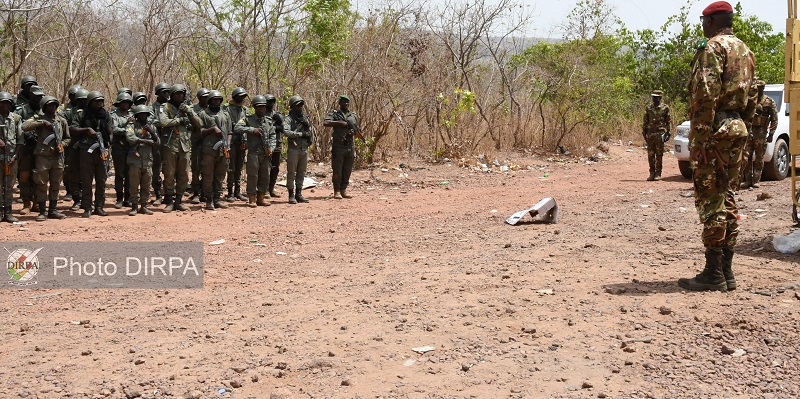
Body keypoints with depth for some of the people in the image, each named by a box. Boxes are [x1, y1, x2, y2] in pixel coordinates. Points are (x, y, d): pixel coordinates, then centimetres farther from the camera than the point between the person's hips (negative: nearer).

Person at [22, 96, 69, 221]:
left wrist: (62, 144, -2)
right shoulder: (38, 118, 1)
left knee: (55, 185, 9)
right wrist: (42, 123, -18)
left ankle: (53, 210, 17)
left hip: (58, 157, 3)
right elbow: (24, 126, -15)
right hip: (42, 157, -3)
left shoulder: (62, 121, 11)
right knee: (41, 185, -1)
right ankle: (42, 212, 5)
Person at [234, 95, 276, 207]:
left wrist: (271, 148, -2)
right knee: (252, 176, -4)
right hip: (253, 152, -4)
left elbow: (272, 136, 12)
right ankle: (252, 199, 3)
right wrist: (252, 129, -18)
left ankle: (261, 197, 18)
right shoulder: (248, 119, 0)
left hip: (266, 153, 5)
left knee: (265, 176, 7)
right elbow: (236, 128, -11)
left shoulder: (269, 121, 13)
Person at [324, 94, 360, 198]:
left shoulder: (354, 116, 14)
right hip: (338, 146, -4)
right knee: (337, 170, -1)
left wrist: (354, 131, -4)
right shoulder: (334, 114, 0)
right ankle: (337, 191, 4)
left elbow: (358, 130, 19)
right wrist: (339, 122, -20)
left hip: (350, 147, 4)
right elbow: (325, 123, -17)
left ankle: (344, 190, 14)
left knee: (347, 170, 6)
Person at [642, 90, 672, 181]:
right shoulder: (649, 108, 12)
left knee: (659, 155, -2)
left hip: (660, 134, -3)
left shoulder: (665, 108, 3)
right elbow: (645, 121, 17)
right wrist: (644, 132, 10)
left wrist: (668, 132, -2)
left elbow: (669, 121, 5)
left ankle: (658, 174, 3)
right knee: (650, 154, 3)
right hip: (650, 134, 3)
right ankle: (652, 173, 11)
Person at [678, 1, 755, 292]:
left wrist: (700, 135, -20)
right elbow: (751, 96, 20)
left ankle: (714, 274, -6)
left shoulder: (712, 47, -9)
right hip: (738, 128, 9)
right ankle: (726, 271, 15)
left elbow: (706, 94, -19)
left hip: (716, 129, -9)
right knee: (728, 199, 12)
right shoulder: (745, 51, 19)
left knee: (711, 199, -7)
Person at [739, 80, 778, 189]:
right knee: (746, 158, -3)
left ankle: (756, 181, 8)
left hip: (761, 132, -2)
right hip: (748, 131, 2)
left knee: (759, 158, 3)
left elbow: (774, 119, 2)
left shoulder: (769, 102, 2)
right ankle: (747, 180, 4)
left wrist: (771, 133, -6)